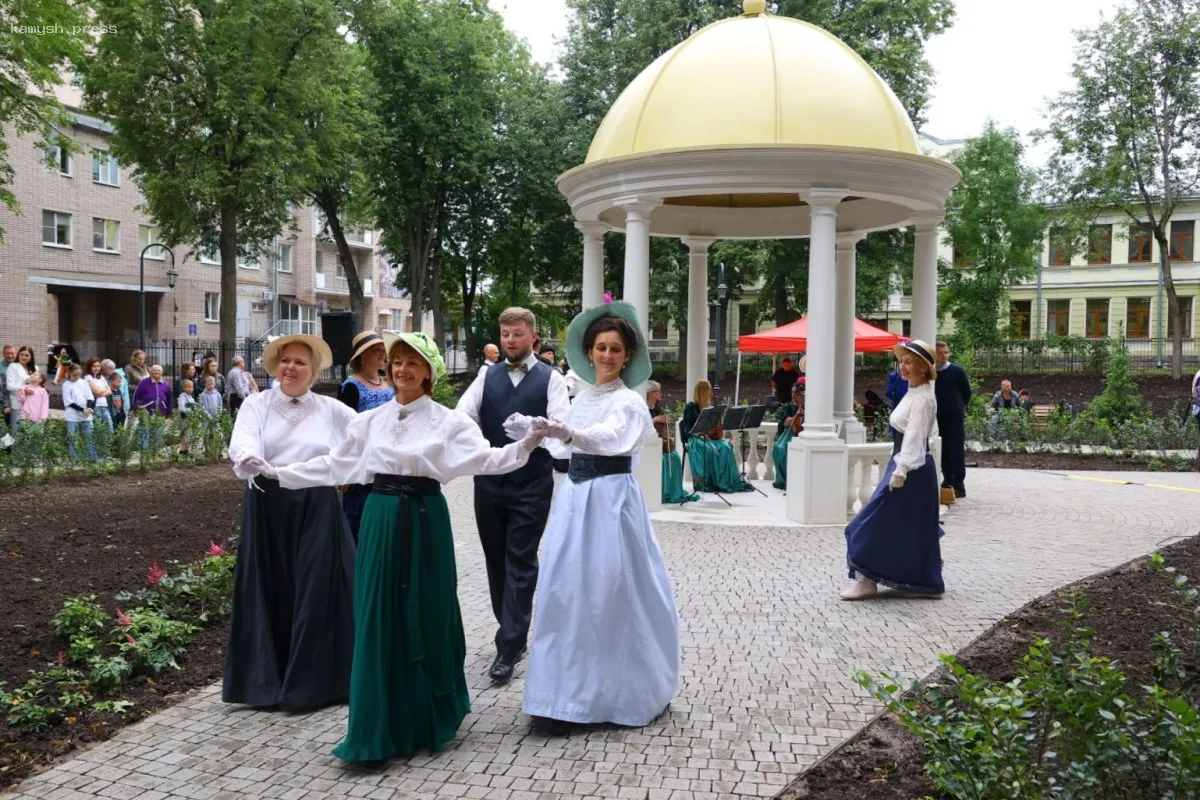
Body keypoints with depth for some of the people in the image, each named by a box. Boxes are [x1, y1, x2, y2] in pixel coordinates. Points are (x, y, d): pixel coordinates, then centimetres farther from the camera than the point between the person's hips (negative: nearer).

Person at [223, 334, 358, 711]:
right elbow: (242, 442, -16)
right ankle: (266, 680, 16)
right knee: (269, 591, 5)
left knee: (315, 590, 1)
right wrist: (249, 460, -38)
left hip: (317, 509, 1)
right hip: (268, 508, 0)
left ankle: (313, 680, 12)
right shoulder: (256, 404, 2)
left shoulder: (331, 409, 7)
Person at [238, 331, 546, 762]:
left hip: (424, 522, -3)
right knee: (379, 618, 4)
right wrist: (280, 473, 12)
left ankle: (428, 719, 23)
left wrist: (527, 444, -30)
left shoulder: (447, 420, -4)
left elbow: (485, 458, -15)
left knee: (425, 615, 5)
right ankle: (380, 726, 14)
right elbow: (333, 464, 13)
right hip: (380, 521, 3)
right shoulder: (370, 420, 7)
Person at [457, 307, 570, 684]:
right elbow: (462, 415, -4)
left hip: (532, 484, -4)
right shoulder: (487, 376, 8)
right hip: (489, 481, 4)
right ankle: (514, 633, 27)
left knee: (520, 562, -3)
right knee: (496, 560, 12)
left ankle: (508, 647, -1)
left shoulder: (550, 378, -2)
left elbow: (561, 424, -16)